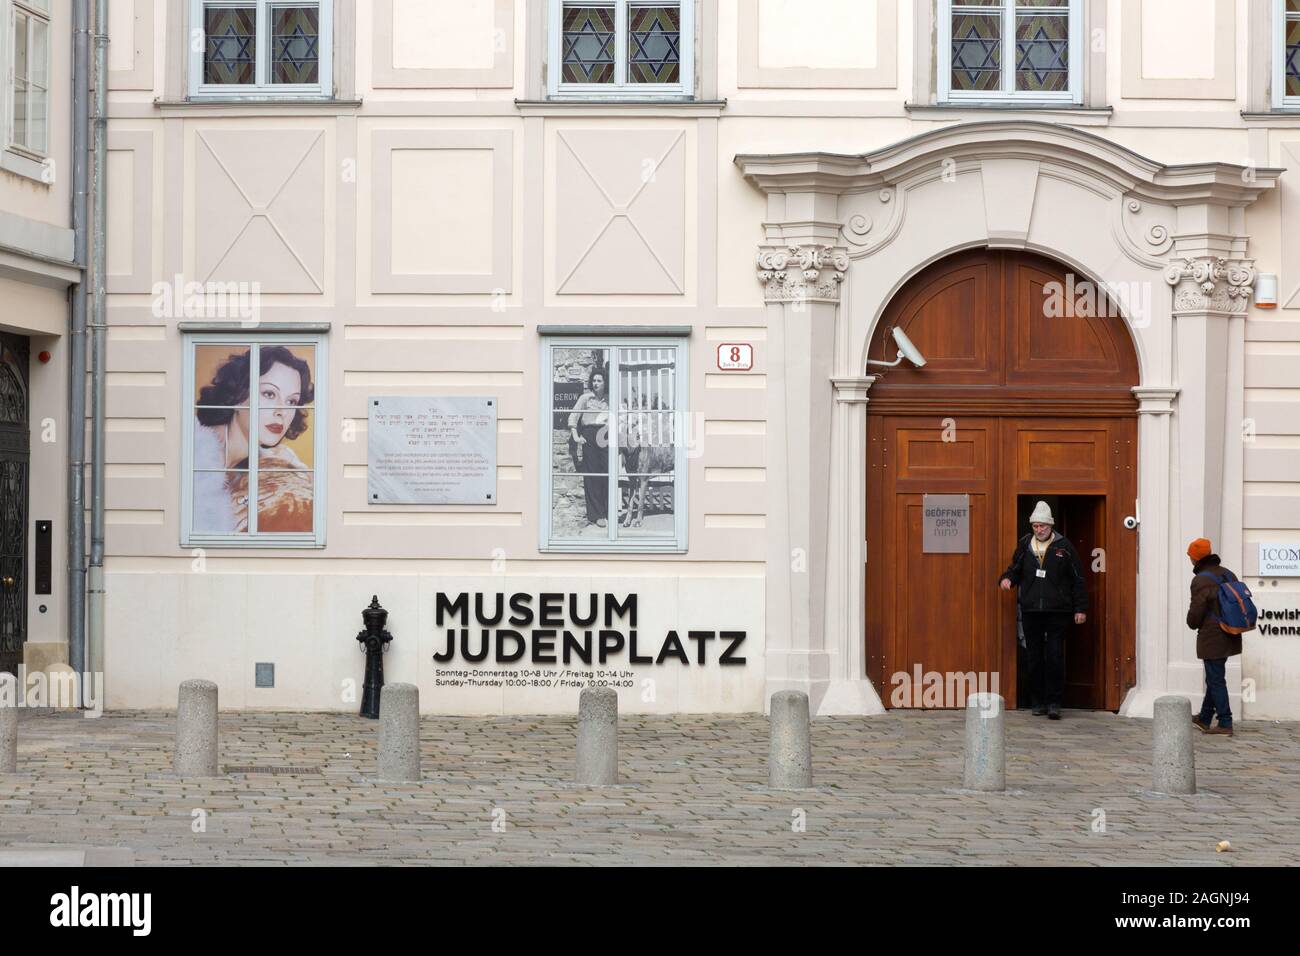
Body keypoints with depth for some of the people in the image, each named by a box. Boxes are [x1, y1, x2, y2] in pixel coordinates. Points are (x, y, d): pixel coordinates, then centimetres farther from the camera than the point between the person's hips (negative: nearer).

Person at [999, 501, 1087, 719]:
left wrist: (1080, 608, 1)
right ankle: (1038, 701, 15)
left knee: (1055, 656, -7)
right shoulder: (1024, 546, 9)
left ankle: (1054, 702, -4)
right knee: (1035, 657, 7)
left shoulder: (1064, 547, 2)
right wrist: (1007, 578, -3)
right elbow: (1015, 569, 21)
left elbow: (1077, 579, 4)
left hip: (1057, 611, -3)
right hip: (1030, 611, 3)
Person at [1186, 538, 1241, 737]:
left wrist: (1193, 624, 4)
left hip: (1212, 636, -9)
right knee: (1213, 678, 19)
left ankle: (1225, 724, -2)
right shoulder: (1228, 575, 9)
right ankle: (1204, 719, 30)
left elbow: (1196, 611, -17)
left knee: (1216, 680, -2)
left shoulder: (1201, 580, -18)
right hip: (1229, 636, 9)